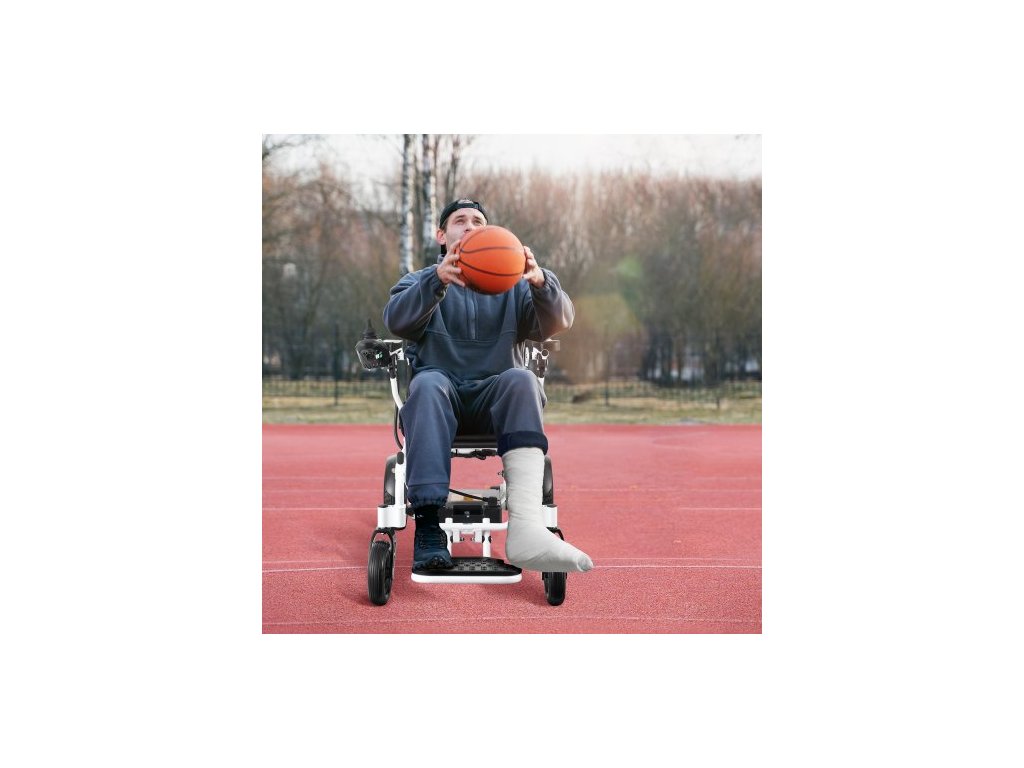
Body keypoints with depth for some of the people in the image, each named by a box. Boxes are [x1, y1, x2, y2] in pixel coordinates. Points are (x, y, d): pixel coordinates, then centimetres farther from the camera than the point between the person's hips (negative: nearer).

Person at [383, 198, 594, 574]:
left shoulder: (512, 285, 22)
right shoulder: (419, 282, 19)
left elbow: (557, 321, 2)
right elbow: (397, 320, -5)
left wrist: (540, 282, -22)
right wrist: (438, 279, -25)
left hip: (496, 400, 1)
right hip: (441, 394, -1)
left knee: (522, 379, -32)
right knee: (428, 383, -35)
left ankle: (526, 527, -51)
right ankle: (428, 524, -48)